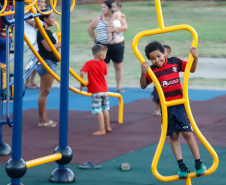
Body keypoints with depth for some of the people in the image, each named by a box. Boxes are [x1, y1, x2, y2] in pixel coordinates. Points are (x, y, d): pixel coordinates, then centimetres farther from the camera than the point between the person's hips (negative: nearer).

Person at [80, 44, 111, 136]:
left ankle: (102, 130, -6)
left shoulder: (88, 64, -10)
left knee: (98, 111, -5)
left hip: (95, 91, -4)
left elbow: (82, 73, -22)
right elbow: (104, 75, 10)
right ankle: (108, 127, 30)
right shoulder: (103, 64, 1)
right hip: (104, 90, 4)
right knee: (105, 109, 18)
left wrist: (82, 84, -8)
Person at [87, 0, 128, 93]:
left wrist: (113, 29, -21)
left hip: (117, 45, 0)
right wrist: (94, 38, 7)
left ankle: (119, 87, 17)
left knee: (118, 66, 7)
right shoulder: (98, 19, 5)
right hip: (103, 46, 0)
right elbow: (89, 28, 15)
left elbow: (124, 27, -13)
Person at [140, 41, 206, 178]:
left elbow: (192, 69, 9)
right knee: (174, 136, 4)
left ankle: (199, 163, 5)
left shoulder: (175, 62, -1)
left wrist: (195, 58, -9)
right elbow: (143, 86, -7)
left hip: (180, 104, -1)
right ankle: (182, 166, 11)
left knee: (187, 133, -5)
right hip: (166, 107, 1)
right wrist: (143, 73, -24)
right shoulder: (152, 70, -4)